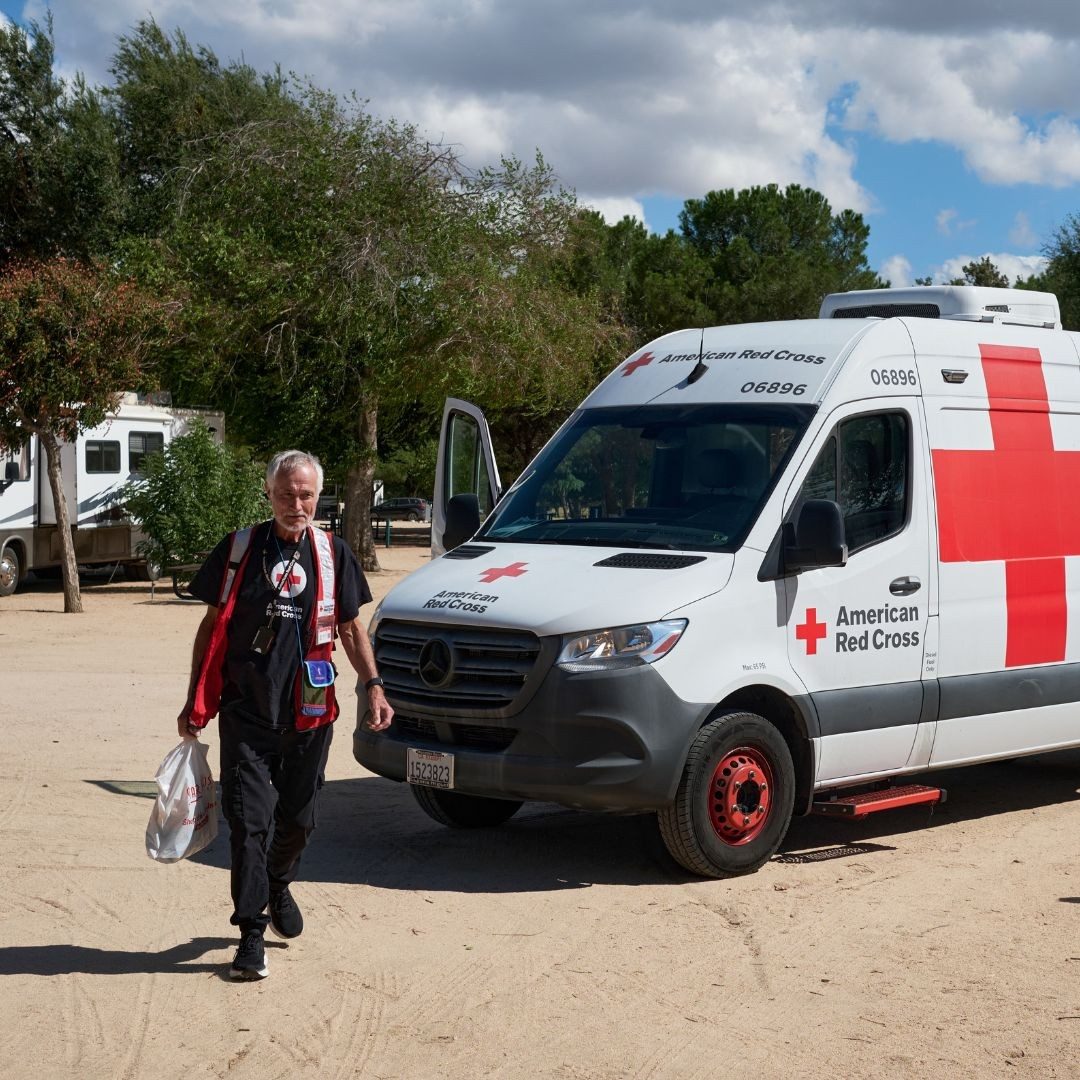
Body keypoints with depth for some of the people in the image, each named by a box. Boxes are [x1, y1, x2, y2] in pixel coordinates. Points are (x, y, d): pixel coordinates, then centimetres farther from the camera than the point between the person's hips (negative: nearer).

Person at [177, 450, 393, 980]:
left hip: (309, 714, 2)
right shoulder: (239, 549, 0)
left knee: (298, 819, 13)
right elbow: (212, 625, 5)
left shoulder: (333, 554, 5)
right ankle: (251, 934, 1)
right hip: (246, 713, -2)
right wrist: (195, 702, 3)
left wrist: (373, 686, 3)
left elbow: (351, 628, 14)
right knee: (248, 821, -6)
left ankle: (278, 886, 42)